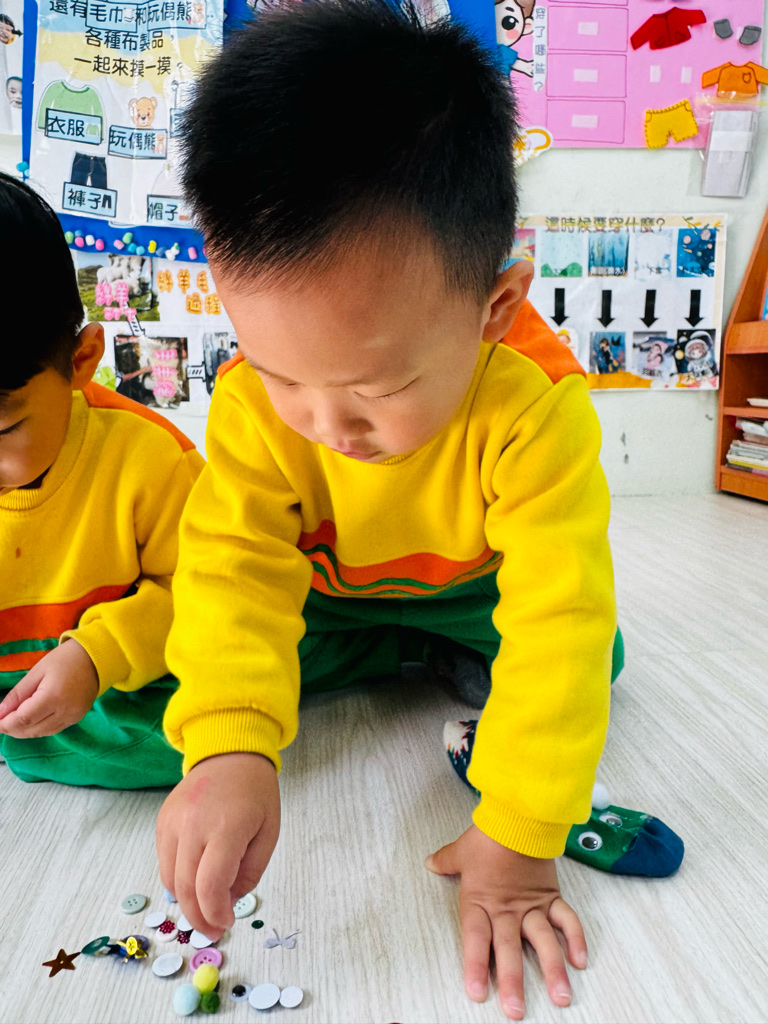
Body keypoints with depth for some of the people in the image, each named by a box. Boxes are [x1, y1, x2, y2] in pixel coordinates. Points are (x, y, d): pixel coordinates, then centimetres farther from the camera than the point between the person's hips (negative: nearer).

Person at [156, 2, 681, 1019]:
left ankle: (458, 666, 7)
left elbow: (558, 614, -38)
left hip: (472, 589, -2)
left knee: (593, 660, -18)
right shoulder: (257, 397, -29)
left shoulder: (536, 406, -38)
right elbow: (234, 559, -34)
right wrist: (229, 745, -51)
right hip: (328, 595, 2)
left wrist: (515, 840, -38)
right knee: (204, 657, -13)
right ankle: (384, 658, 4)